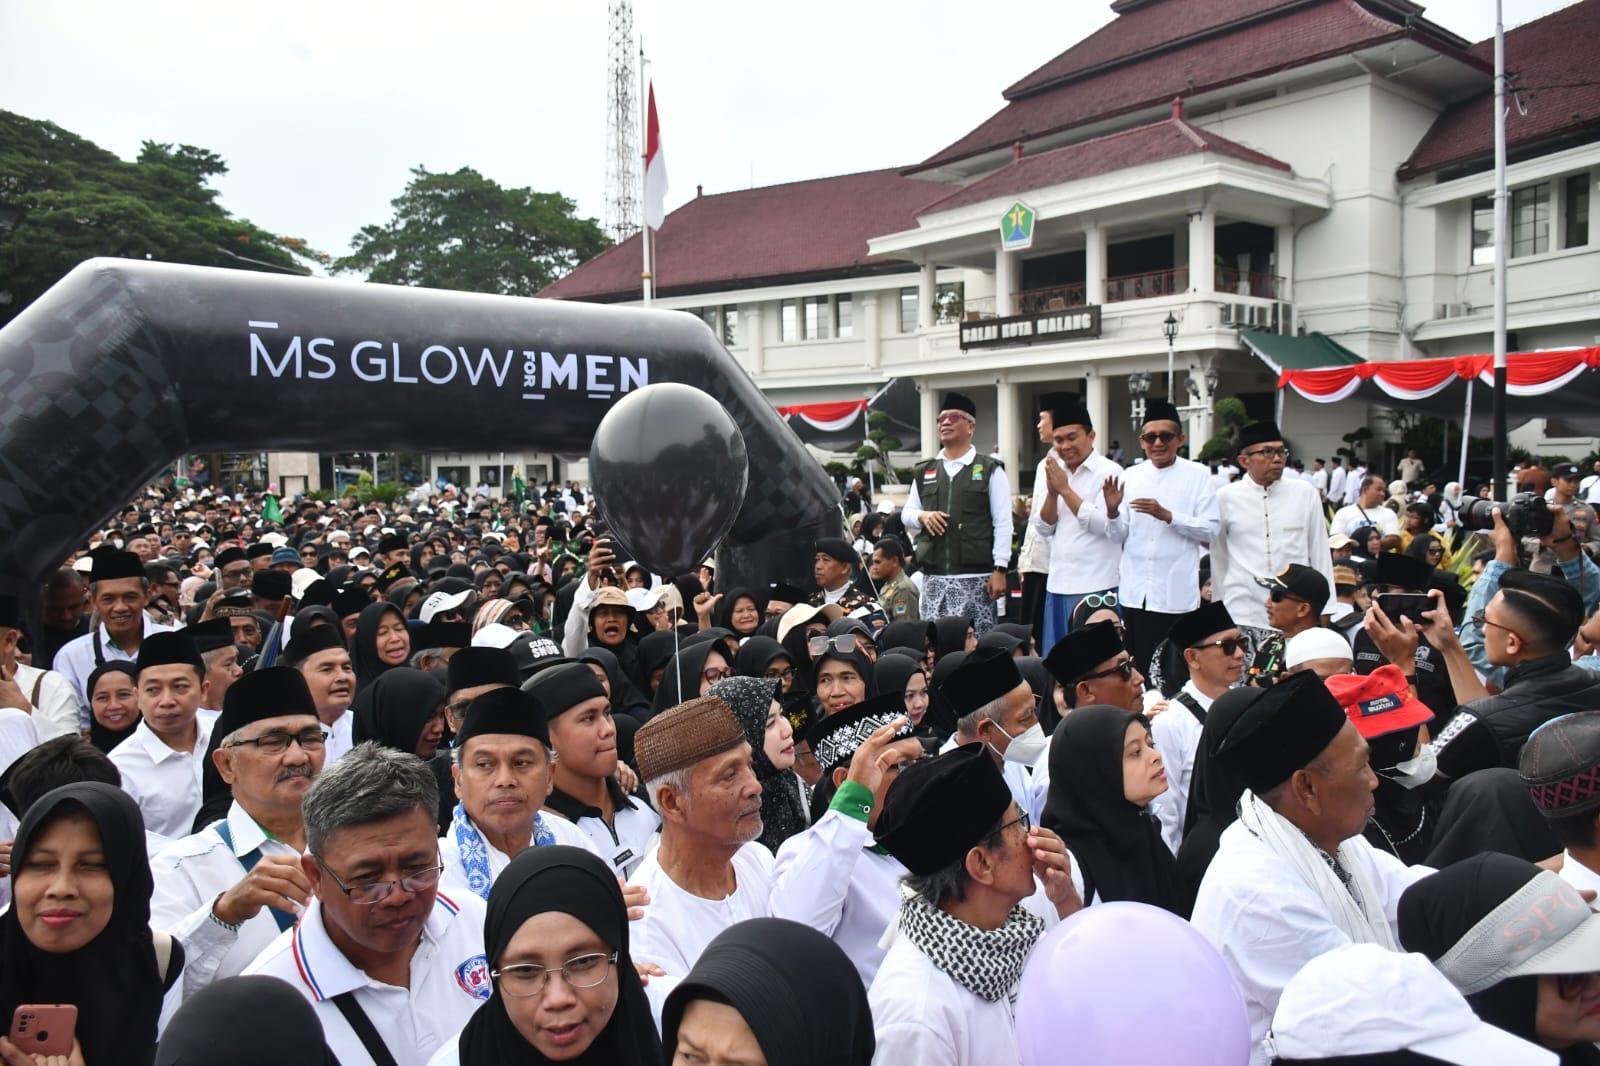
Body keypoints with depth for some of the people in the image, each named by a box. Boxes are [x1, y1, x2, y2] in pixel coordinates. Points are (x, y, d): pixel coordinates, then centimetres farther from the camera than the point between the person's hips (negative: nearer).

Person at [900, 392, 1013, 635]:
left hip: (975, 576, -4)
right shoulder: (924, 471, 15)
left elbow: (1003, 524, -2)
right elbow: (906, 514, 20)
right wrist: (922, 516, -3)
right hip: (933, 577, 4)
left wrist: (999, 570, -8)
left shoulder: (990, 470, 2)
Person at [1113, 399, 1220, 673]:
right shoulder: (1131, 475, 9)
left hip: (1177, 592, -3)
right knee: (1137, 667, 11)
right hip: (1135, 590, 3)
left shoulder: (1198, 475, -1)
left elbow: (1211, 530, -8)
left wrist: (1167, 515, -17)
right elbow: (1120, 533, 9)